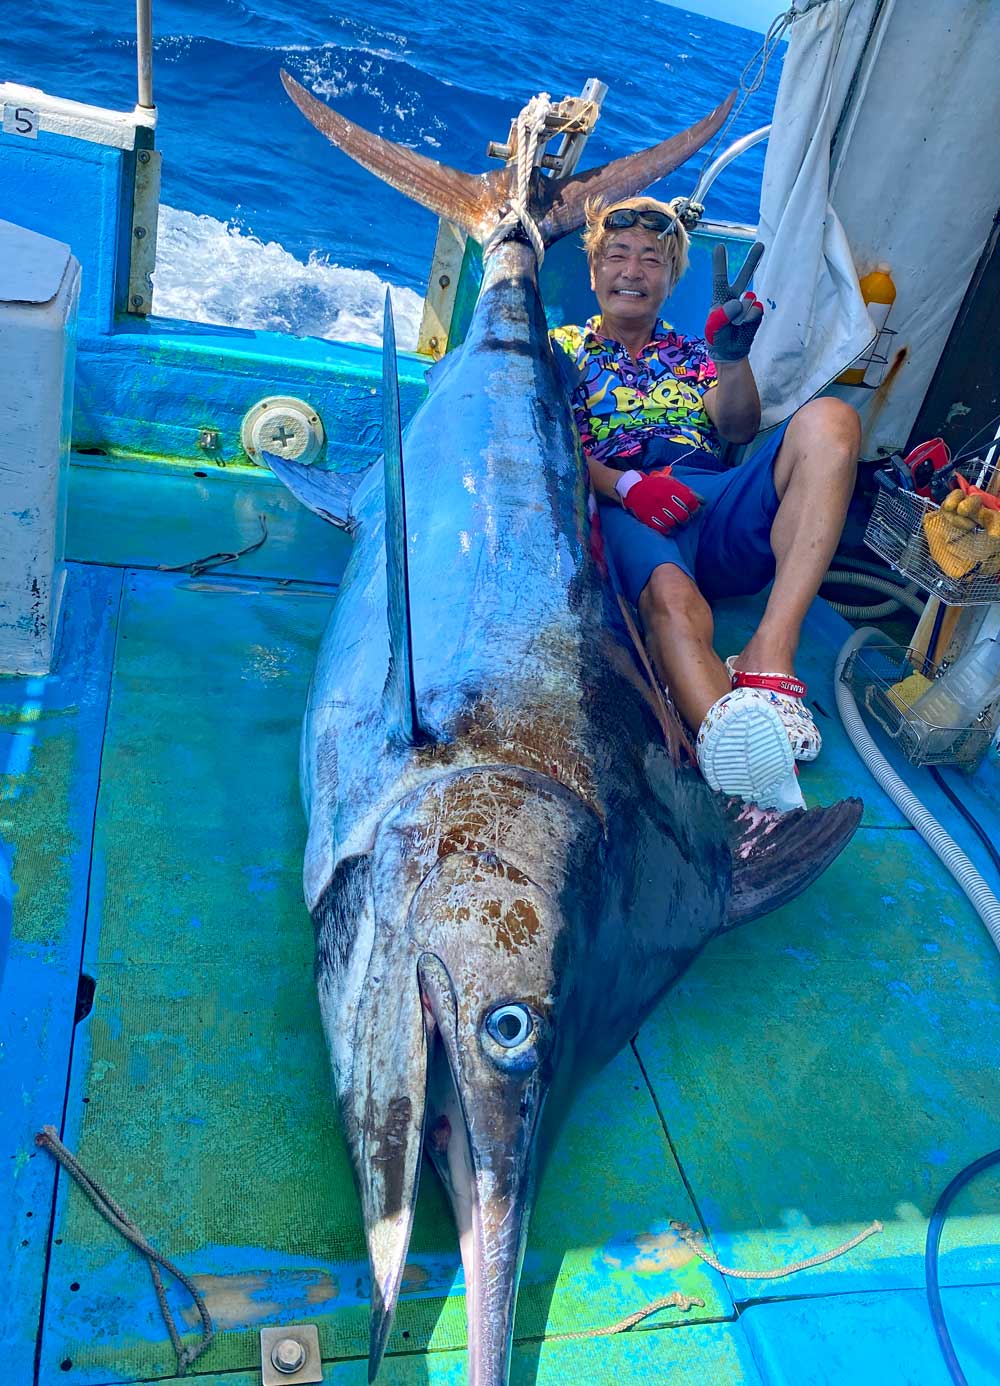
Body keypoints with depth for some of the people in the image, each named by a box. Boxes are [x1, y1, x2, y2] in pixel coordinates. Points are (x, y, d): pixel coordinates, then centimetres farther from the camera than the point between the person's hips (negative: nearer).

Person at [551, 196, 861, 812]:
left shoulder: (692, 353, 34)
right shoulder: (562, 350, 26)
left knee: (828, 419, -26)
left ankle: (768, 658, -40)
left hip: (721, 512, 3)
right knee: (673, 599, -39)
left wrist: (733, 357, -8)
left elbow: (740, 427, 14)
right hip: (627, 518, -3)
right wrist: (627, 485, -14)